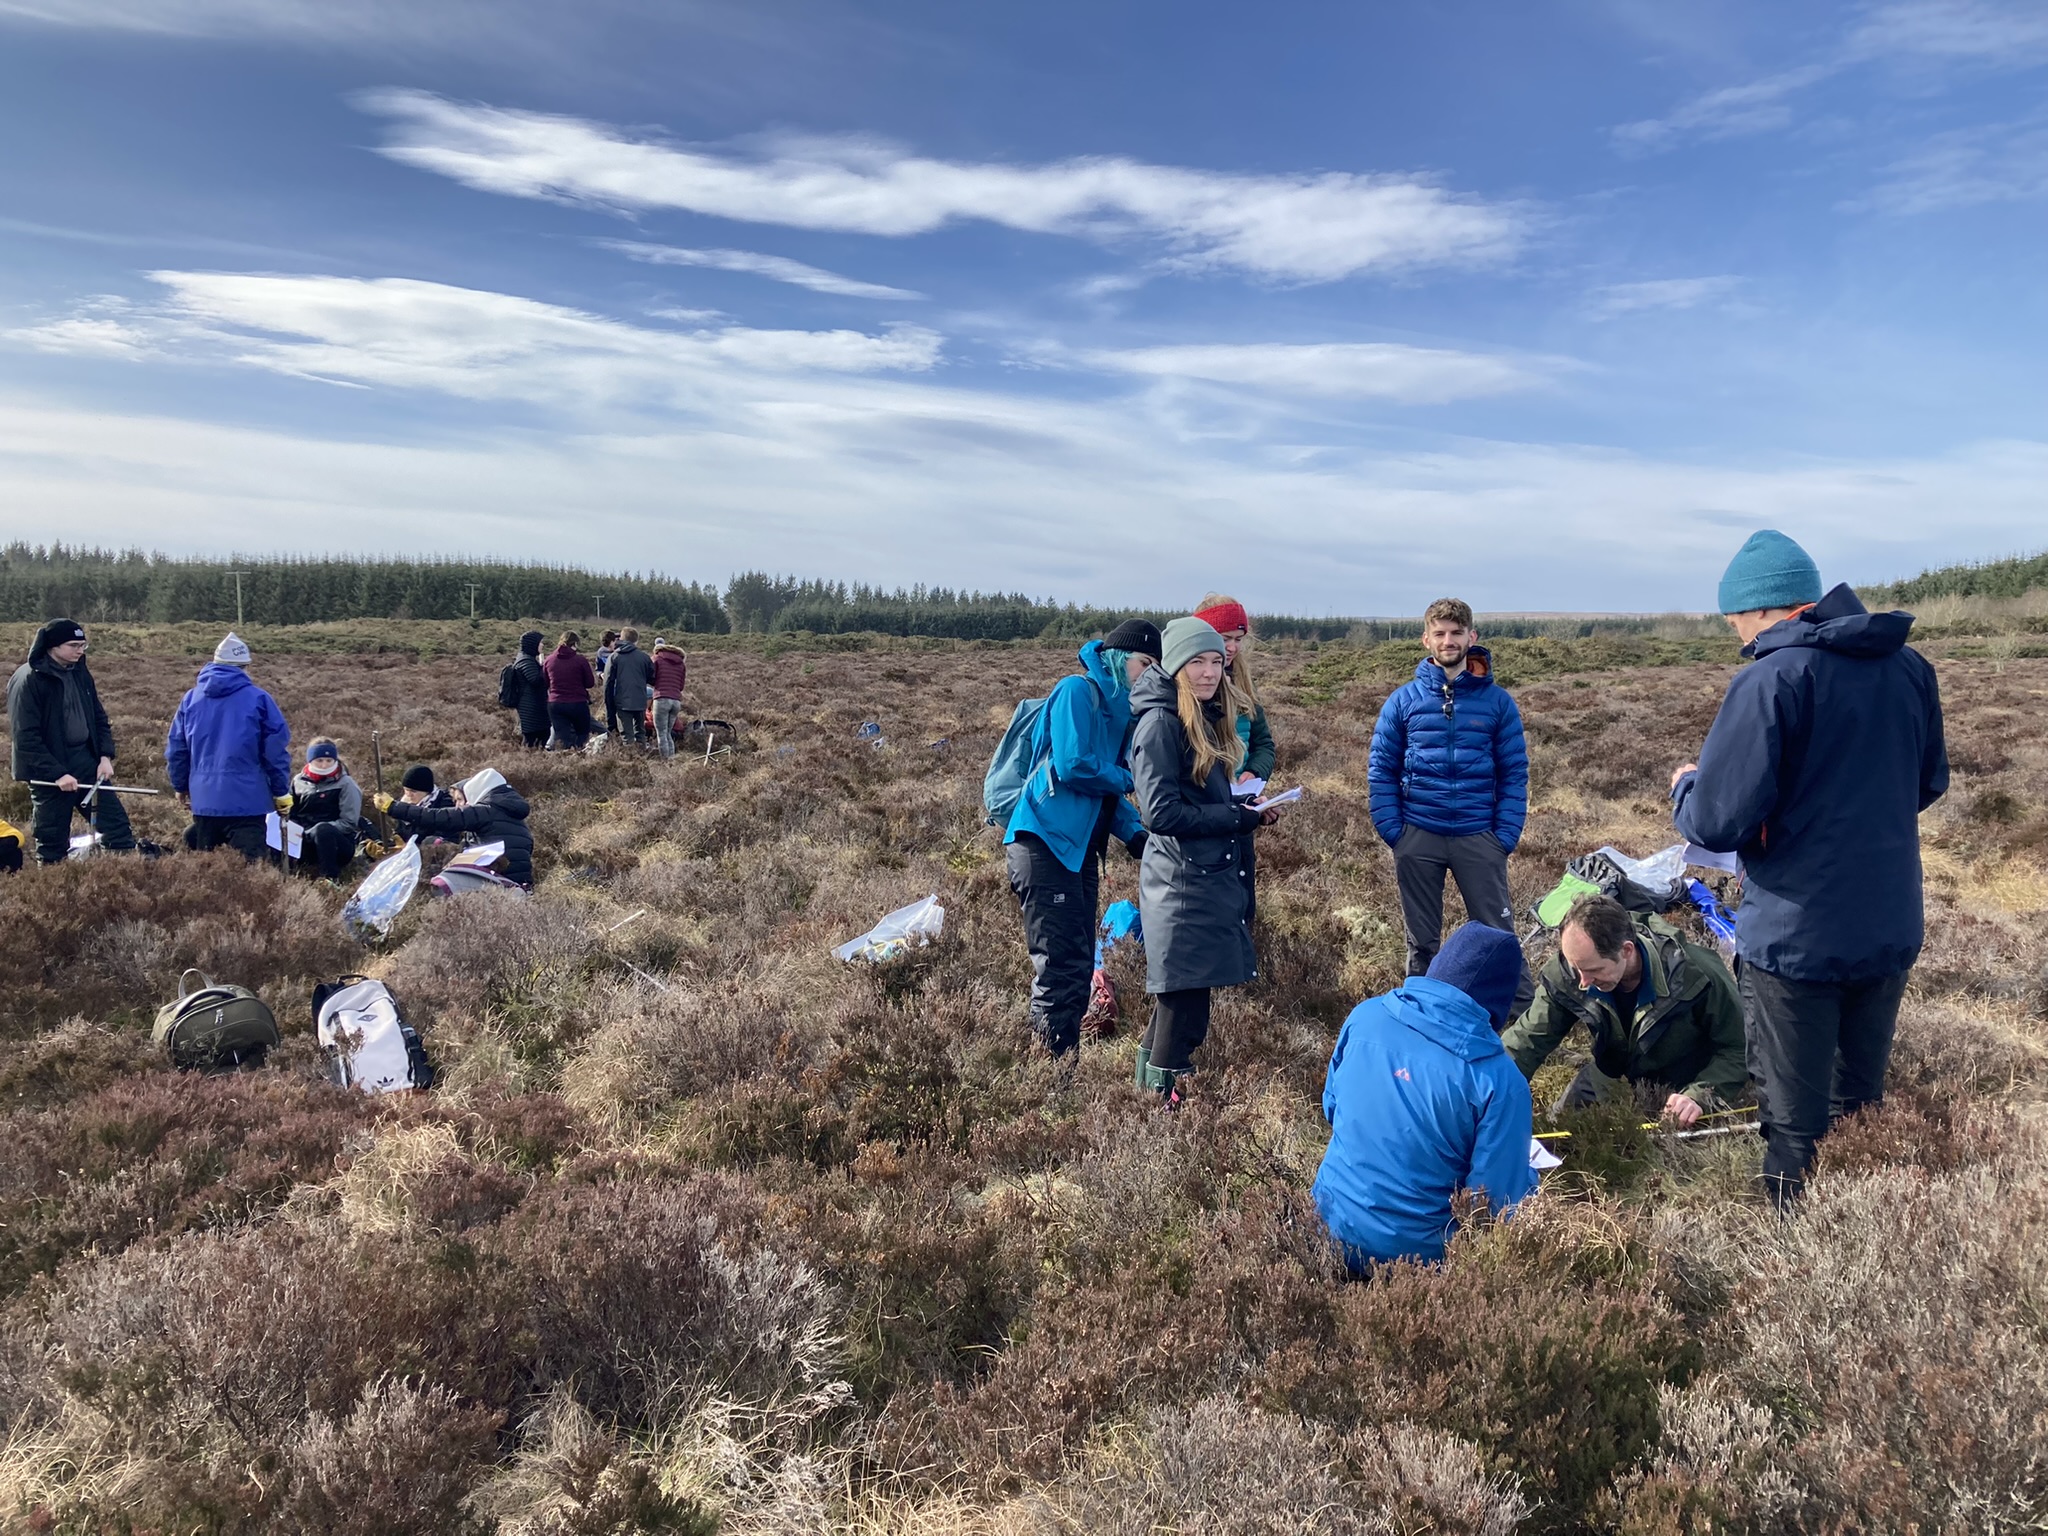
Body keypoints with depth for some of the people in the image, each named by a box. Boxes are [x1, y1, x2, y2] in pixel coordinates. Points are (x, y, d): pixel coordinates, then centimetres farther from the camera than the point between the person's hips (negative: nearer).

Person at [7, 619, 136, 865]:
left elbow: (99, 717, 14)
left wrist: (105, 756, 1)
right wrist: (57, 774, -21)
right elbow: (26, 738, -16)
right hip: (48, 772, -6)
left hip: (86, 761, 6)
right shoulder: (28, 680, -14)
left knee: (116, 821, 3)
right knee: (52, 844, 4)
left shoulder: (79, 672, 6)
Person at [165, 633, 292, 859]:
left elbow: (175, 748, 13)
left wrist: (180, 786, 27)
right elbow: (276, 749, -6)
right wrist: (282, 791, 3)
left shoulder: (191, 698, 7)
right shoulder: (258, 699, -6)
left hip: (204, 799, 5)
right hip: (247, 800, -4)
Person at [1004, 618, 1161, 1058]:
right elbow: (1073, 765, -20)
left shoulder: (1117, 706, 17)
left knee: (1078, 965, 12)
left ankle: (1065, 1064, 21)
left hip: (1080, 846, 9)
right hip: (1045, 841, -9)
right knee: (1063, 966, -10)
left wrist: (1134, 833, 3)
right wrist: (1127, 778, -4)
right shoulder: (1078, 691, -9)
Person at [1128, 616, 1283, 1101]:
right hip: (1181, 881, -9)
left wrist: (1248, 808, 1)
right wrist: (1239, 818, -13)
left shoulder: (1207, 719, 14)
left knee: (1180, 998, 14)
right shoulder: (1161, 723, -14)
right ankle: (1164, 1098, 6)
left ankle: (1153, 1073, 25)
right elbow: (1160, 812, -19)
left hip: (1212, 874, 9)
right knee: (1185, 997, -4)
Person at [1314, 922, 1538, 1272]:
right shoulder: (1498, 1080, -21)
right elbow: (1500, 1202, -15)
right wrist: (1526, 1179, 7)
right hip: (1410, 1253, -5)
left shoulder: (1365, 1015, -7)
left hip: (1331, 1224, 5)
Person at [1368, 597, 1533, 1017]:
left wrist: (1506, 835, -7)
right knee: (1422, 940, 13)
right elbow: (1381, 769, 2)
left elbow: (1514, 773, 1)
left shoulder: (1497, 701, 0)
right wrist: (1391, 830, -6)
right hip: (1418, 839, 1)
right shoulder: (1404, 700, 0)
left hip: (1479, 837, -1)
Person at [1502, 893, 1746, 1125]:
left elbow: (1736, 1049, -23)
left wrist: (1699, 1097, -38)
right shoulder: (1565, 973, -26)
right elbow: (1529, 1037, -17)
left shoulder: (1696, 975, -34)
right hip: (1610, 1081, 3)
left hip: (1683, 1088, -2)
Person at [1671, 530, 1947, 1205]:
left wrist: (1686, 784, -1)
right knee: (1859, 1107, 21)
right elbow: (1928, 783, 17)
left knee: (1795, 1125, 6)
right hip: (1893, 930, 7)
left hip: (1796, 939, -7)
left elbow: (1717, 824, -22)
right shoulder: (1909, 667, 2)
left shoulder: (1772, 679, -19)